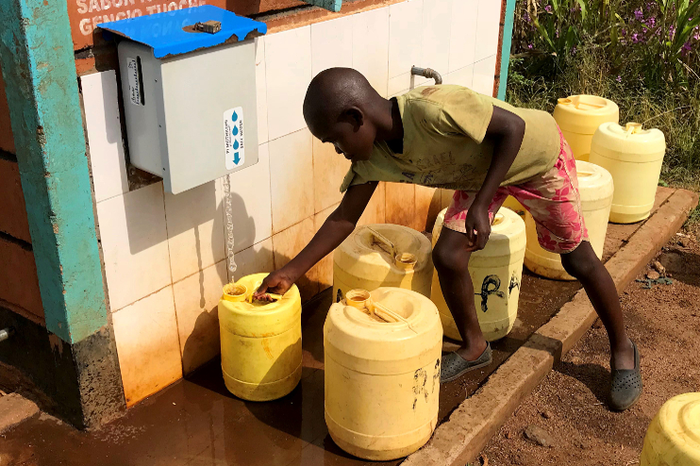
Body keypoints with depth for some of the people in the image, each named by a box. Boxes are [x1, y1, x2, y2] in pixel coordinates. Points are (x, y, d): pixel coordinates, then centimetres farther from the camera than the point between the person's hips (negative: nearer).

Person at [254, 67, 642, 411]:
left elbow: (513, 126, -31)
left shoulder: (432, 110, -41)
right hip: (478, 168, 6)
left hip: (535, 152, -5)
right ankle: (474, 347, 18)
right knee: (447, 256, -6)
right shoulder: (371, 156, -19)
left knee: (578, 259, 6)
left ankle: (622, 350, 29)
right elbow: (345, 218, -8)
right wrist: (291, 271, -9)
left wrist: (480, 204, -33)